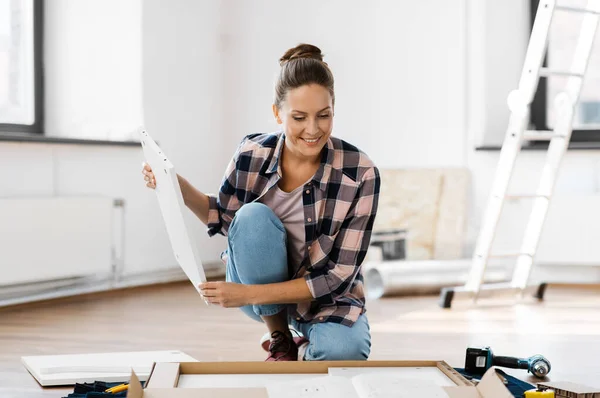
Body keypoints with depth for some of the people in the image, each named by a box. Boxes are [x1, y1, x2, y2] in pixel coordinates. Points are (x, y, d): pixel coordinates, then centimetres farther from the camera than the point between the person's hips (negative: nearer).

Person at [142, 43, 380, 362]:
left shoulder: (360, 174, -21)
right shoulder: (252, 154, -14)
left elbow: (337, 275, -20)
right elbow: (224, 217, 5)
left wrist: (247, 293, -28)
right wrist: (177, 186, -14)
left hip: (327, 299, -2)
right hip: (260, 293, 3)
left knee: (342, 350, -37)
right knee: (252, 215, -29)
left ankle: (308, 348, 2)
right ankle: (280, 341, -9)